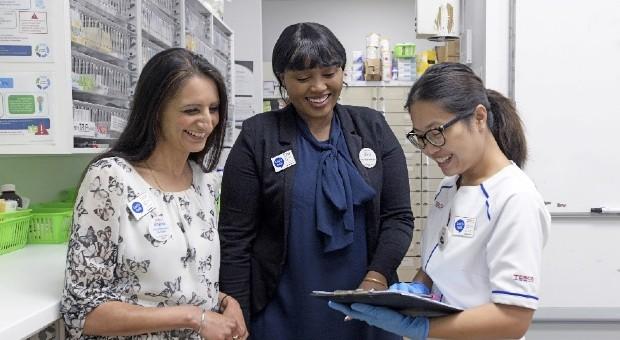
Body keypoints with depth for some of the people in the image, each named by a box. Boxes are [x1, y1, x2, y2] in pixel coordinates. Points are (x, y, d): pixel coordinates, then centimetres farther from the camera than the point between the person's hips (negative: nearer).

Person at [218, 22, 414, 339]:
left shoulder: (372, 128, 1)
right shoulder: (257, 136, -6)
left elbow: (398, 216, 1)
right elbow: (235, 238, -6)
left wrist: (376, 279, -14)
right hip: (282, 313, -2)